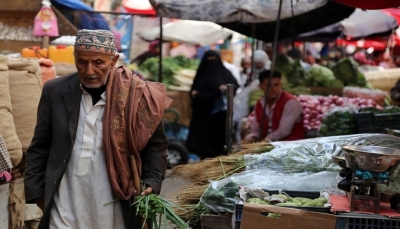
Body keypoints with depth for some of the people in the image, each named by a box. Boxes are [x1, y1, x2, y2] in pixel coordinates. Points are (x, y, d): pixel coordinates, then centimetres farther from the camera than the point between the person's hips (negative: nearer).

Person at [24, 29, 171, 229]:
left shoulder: (137, 95, -7)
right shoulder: (55, 91, -1)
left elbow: (156, 144, 2)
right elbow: (40, 147, 7)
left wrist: (151, 182, -10)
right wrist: (36, 191, 2)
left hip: (115, 208, -1)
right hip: (65, 209, 1)